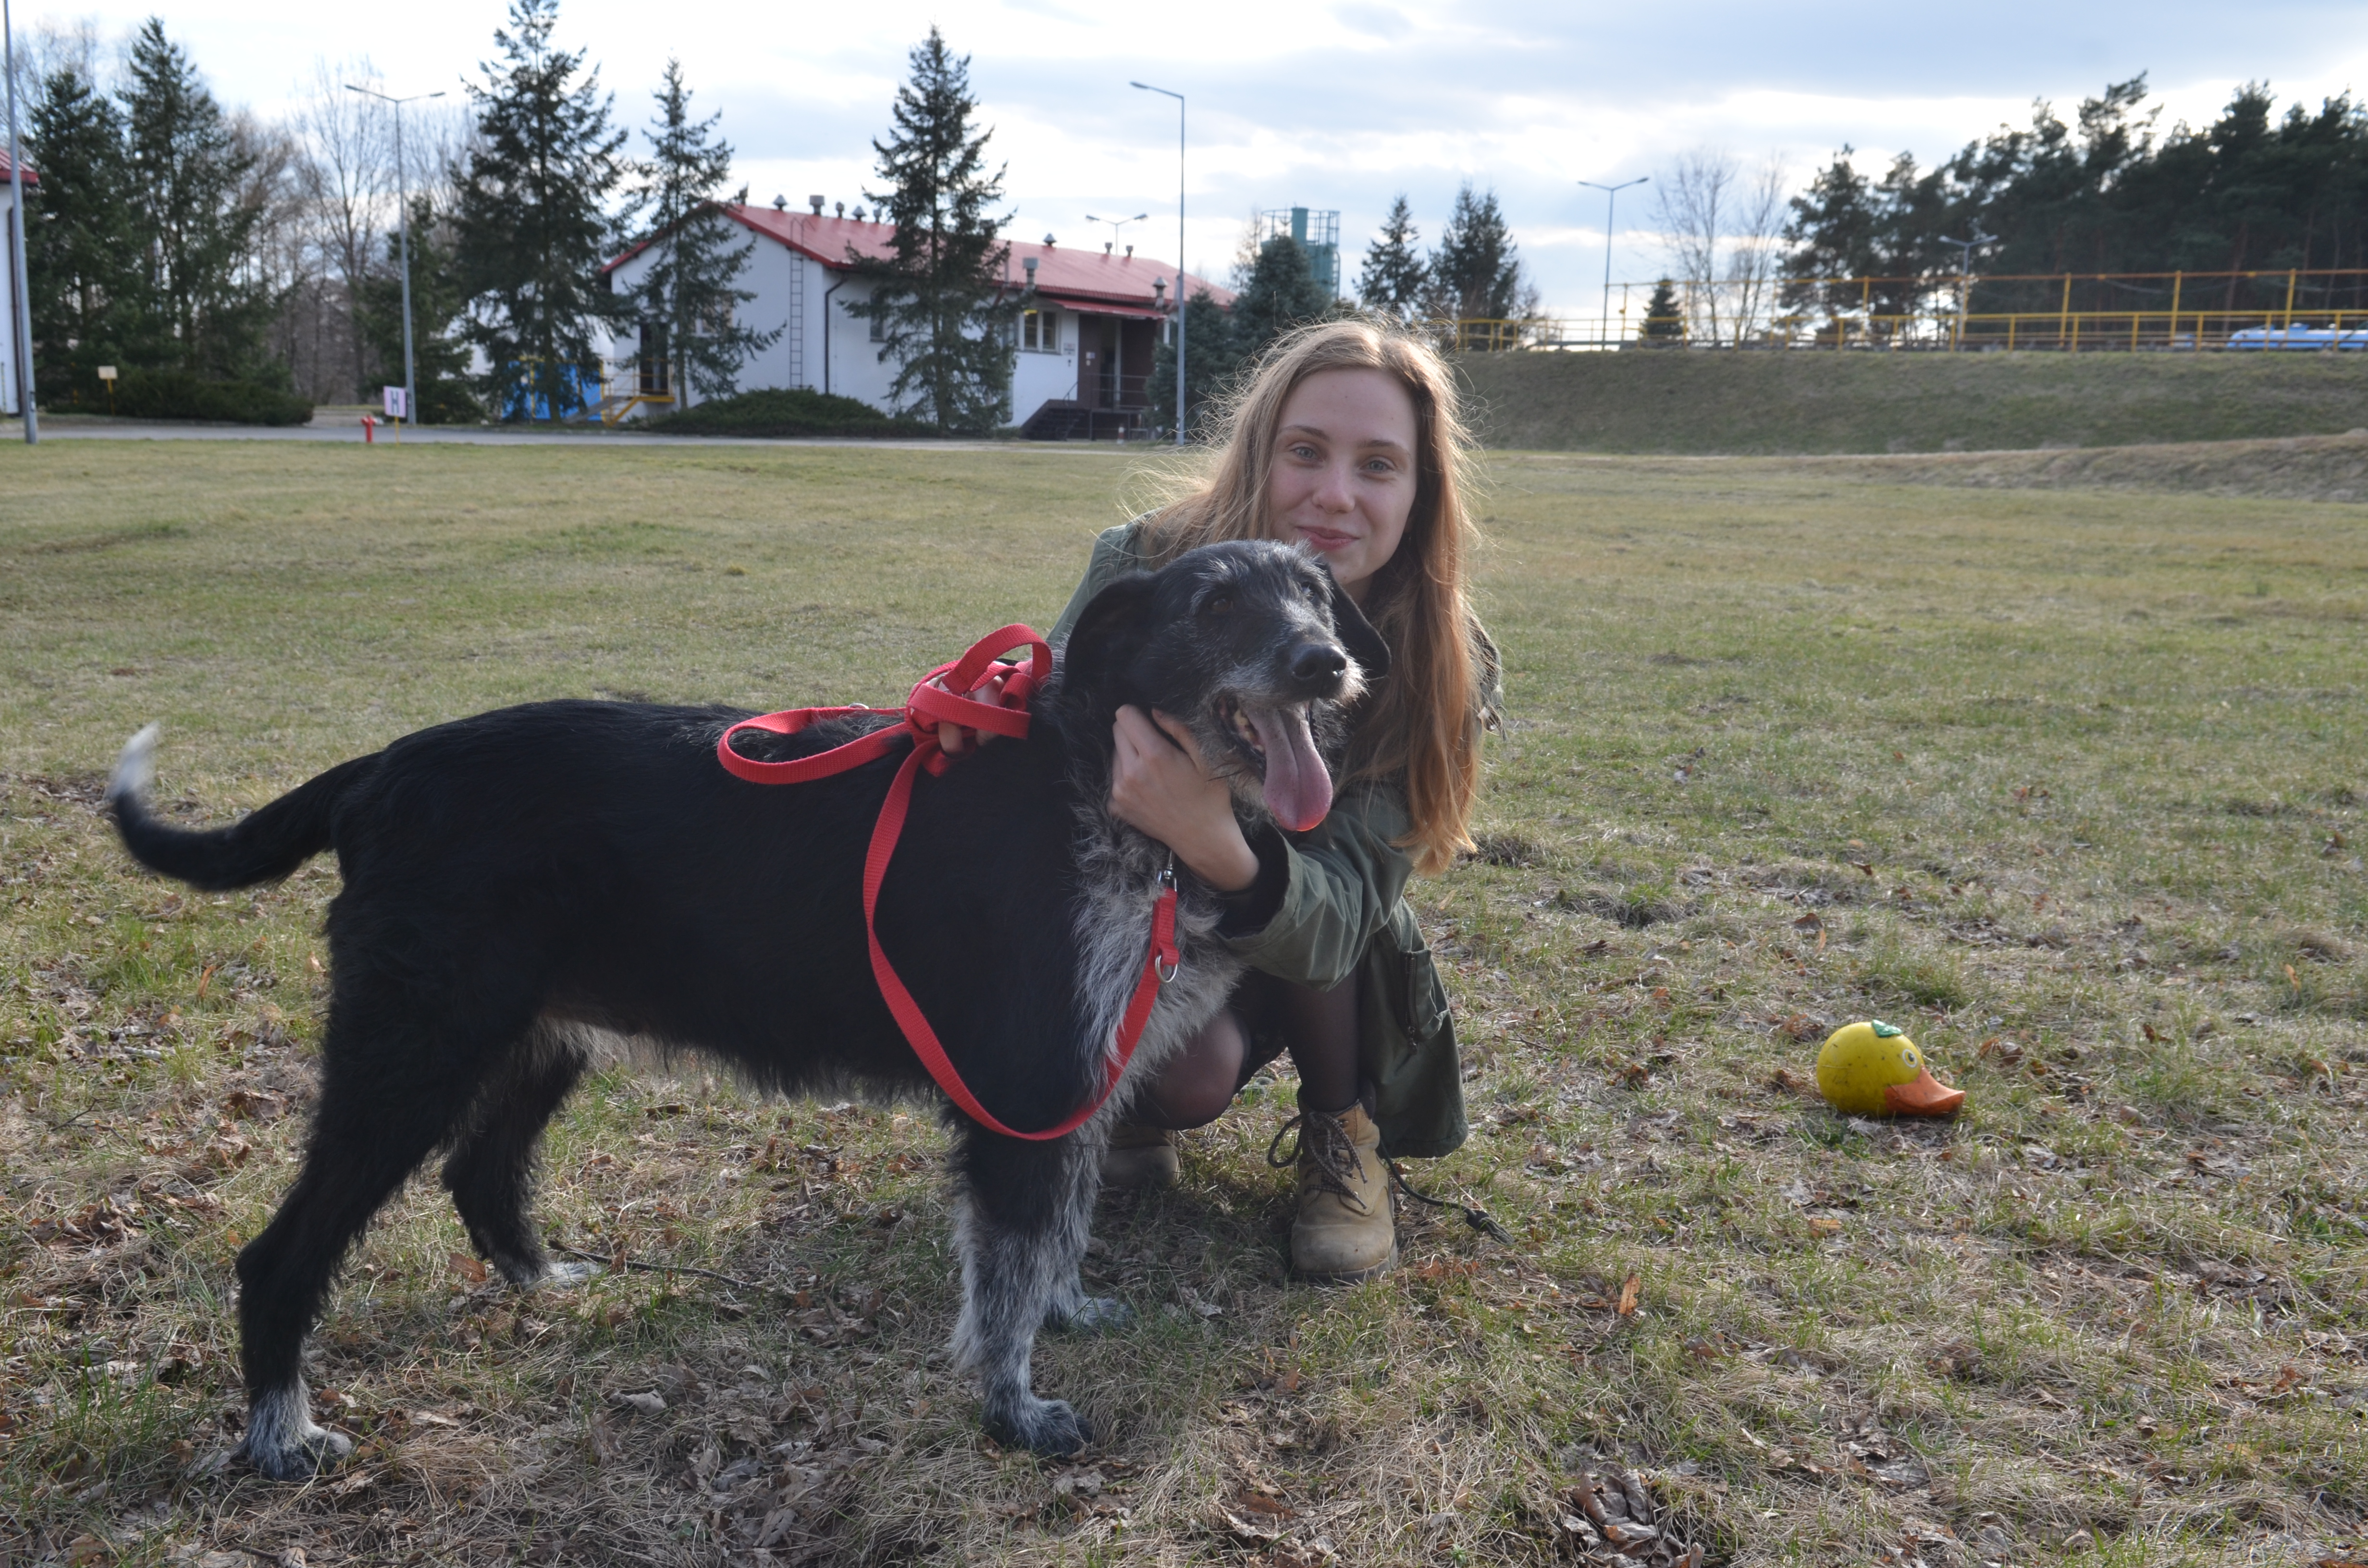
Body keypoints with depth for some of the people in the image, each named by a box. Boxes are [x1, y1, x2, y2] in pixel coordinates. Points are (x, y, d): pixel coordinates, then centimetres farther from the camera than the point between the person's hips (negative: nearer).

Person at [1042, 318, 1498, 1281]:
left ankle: (1340, 1137, -6)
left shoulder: (1441, 670, -24)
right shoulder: (1144, 567, -24)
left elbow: (1342, 914, -33)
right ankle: (1145, 1105, 8)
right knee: (1191, 1076, -33)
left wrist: (1220, 847, -56)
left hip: (1296, 959, 1)